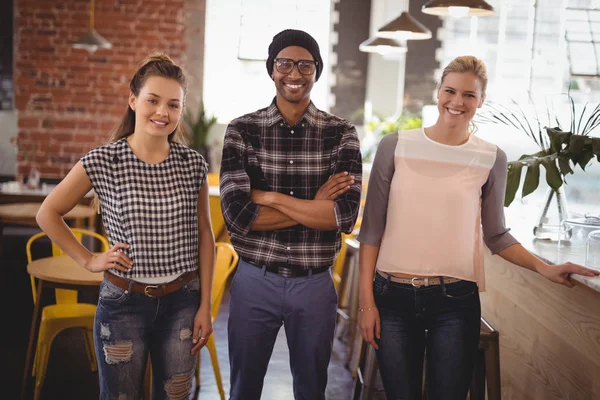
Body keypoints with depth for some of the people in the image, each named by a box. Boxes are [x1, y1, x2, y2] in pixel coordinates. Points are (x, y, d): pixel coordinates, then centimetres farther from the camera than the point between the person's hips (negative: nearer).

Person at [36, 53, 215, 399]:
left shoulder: (193, 164, -3)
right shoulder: (103, 162, -9)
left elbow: (204, 237, 3)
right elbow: (48, 214, 2)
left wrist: (205, 307, 1)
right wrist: (88, 260, -4)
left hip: (182, 302, 2)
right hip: (124, 303, -2)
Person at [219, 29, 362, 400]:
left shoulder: (341, 134, -4)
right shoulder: (242, 130, -4)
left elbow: (346, 214, -16)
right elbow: (238, 214, -15)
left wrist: (268, 197, -17)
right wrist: (316, 206, -16)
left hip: (315, 285, 0)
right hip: (254, 281, 0)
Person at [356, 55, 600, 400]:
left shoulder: (491, 159, 2)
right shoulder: (396, 146, -1)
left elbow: (495, 235, 10)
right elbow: (372, 228, 1)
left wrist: (544, 268, -5)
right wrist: (366, 300, -2)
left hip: (455, 303, 0)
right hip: (393, 297, 0)